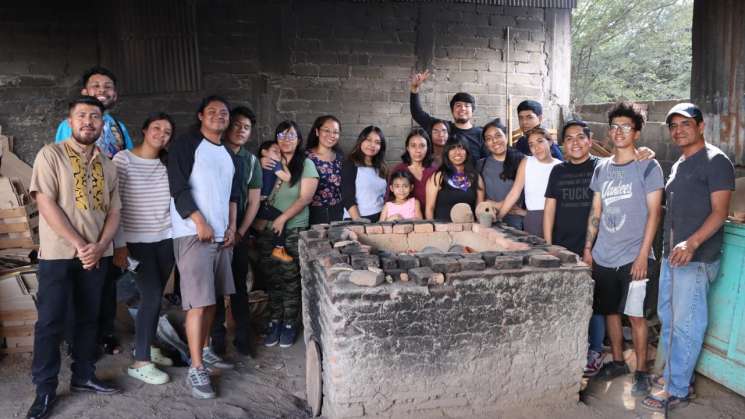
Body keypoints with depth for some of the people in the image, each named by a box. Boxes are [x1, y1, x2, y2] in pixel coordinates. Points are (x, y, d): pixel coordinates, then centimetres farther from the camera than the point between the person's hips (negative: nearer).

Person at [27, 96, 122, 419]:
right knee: (50, 322, 1)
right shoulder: (51, 154, -4)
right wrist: (79, 245, -17)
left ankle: (84, 376, 26)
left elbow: (113, 212, 8)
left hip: (96, 255, 5)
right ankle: (45, 390, 13)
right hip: (58, 253, -4)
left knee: (88, 318, 12)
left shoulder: (107, 166, 10)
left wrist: (100, 246, -9)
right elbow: (45, 203, -13)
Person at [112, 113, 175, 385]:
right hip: (136, 240, -5)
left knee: (156, 296, 11)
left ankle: (148, 345, 29)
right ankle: (140, 362, 2)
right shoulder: (123, 159, -6)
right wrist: (119, 244, -11)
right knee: (151, 297, -9)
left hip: (165, 239, 5)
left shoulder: (168, 164, 7)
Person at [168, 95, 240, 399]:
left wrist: (231, 226, 6)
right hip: (194, 234, -7)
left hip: (221, 234, 7)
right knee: (198, 301, -9)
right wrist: (201, 224, -16)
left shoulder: (229, 155, 18)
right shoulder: (186, 145, -4)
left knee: (212, 297, 13)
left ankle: (204, 350, 27)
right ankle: (196, 368, -3)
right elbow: (179, 188, -12)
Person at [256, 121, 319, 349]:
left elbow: (305, 198, -8)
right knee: (273, 278, 7)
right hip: (267, 231, 3)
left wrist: (282, 219, -14)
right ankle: (274, 322, 19)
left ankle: (289, 324, 12)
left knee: (291, 279, 0)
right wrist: (258, 219, -2)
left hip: (294, 230, -3)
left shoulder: (306, 164, 1)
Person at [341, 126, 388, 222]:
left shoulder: (381, 168, 15)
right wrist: (358, 222, -16)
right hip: (356, 220, -4)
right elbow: (347, 198, -8)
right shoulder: (350, 164, 0)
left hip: (379, 219, 4)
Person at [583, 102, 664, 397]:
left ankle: (641, 371, 16)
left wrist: (643, 256, -12)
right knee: (609, 311, 13)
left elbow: (653, 213, -7)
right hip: (603, 257, 5)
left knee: (635, 315, 1)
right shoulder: (601, 168, 10)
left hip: (633, 258, -4)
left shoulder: (648, 167, -4)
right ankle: (617, 362, 29)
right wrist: (588, 247, 8)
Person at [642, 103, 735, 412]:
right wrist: (668, 248, 16)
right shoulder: (678, 165, 17)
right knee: (667, 317, 17)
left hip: (696, 259, -9)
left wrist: (692, 243, -28)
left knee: (686, 325, -2)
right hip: (672, 256, 9)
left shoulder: (715, 161, -8)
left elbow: (719, 211, -16)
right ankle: (674, 373, 32)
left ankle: (676, 391, 7)